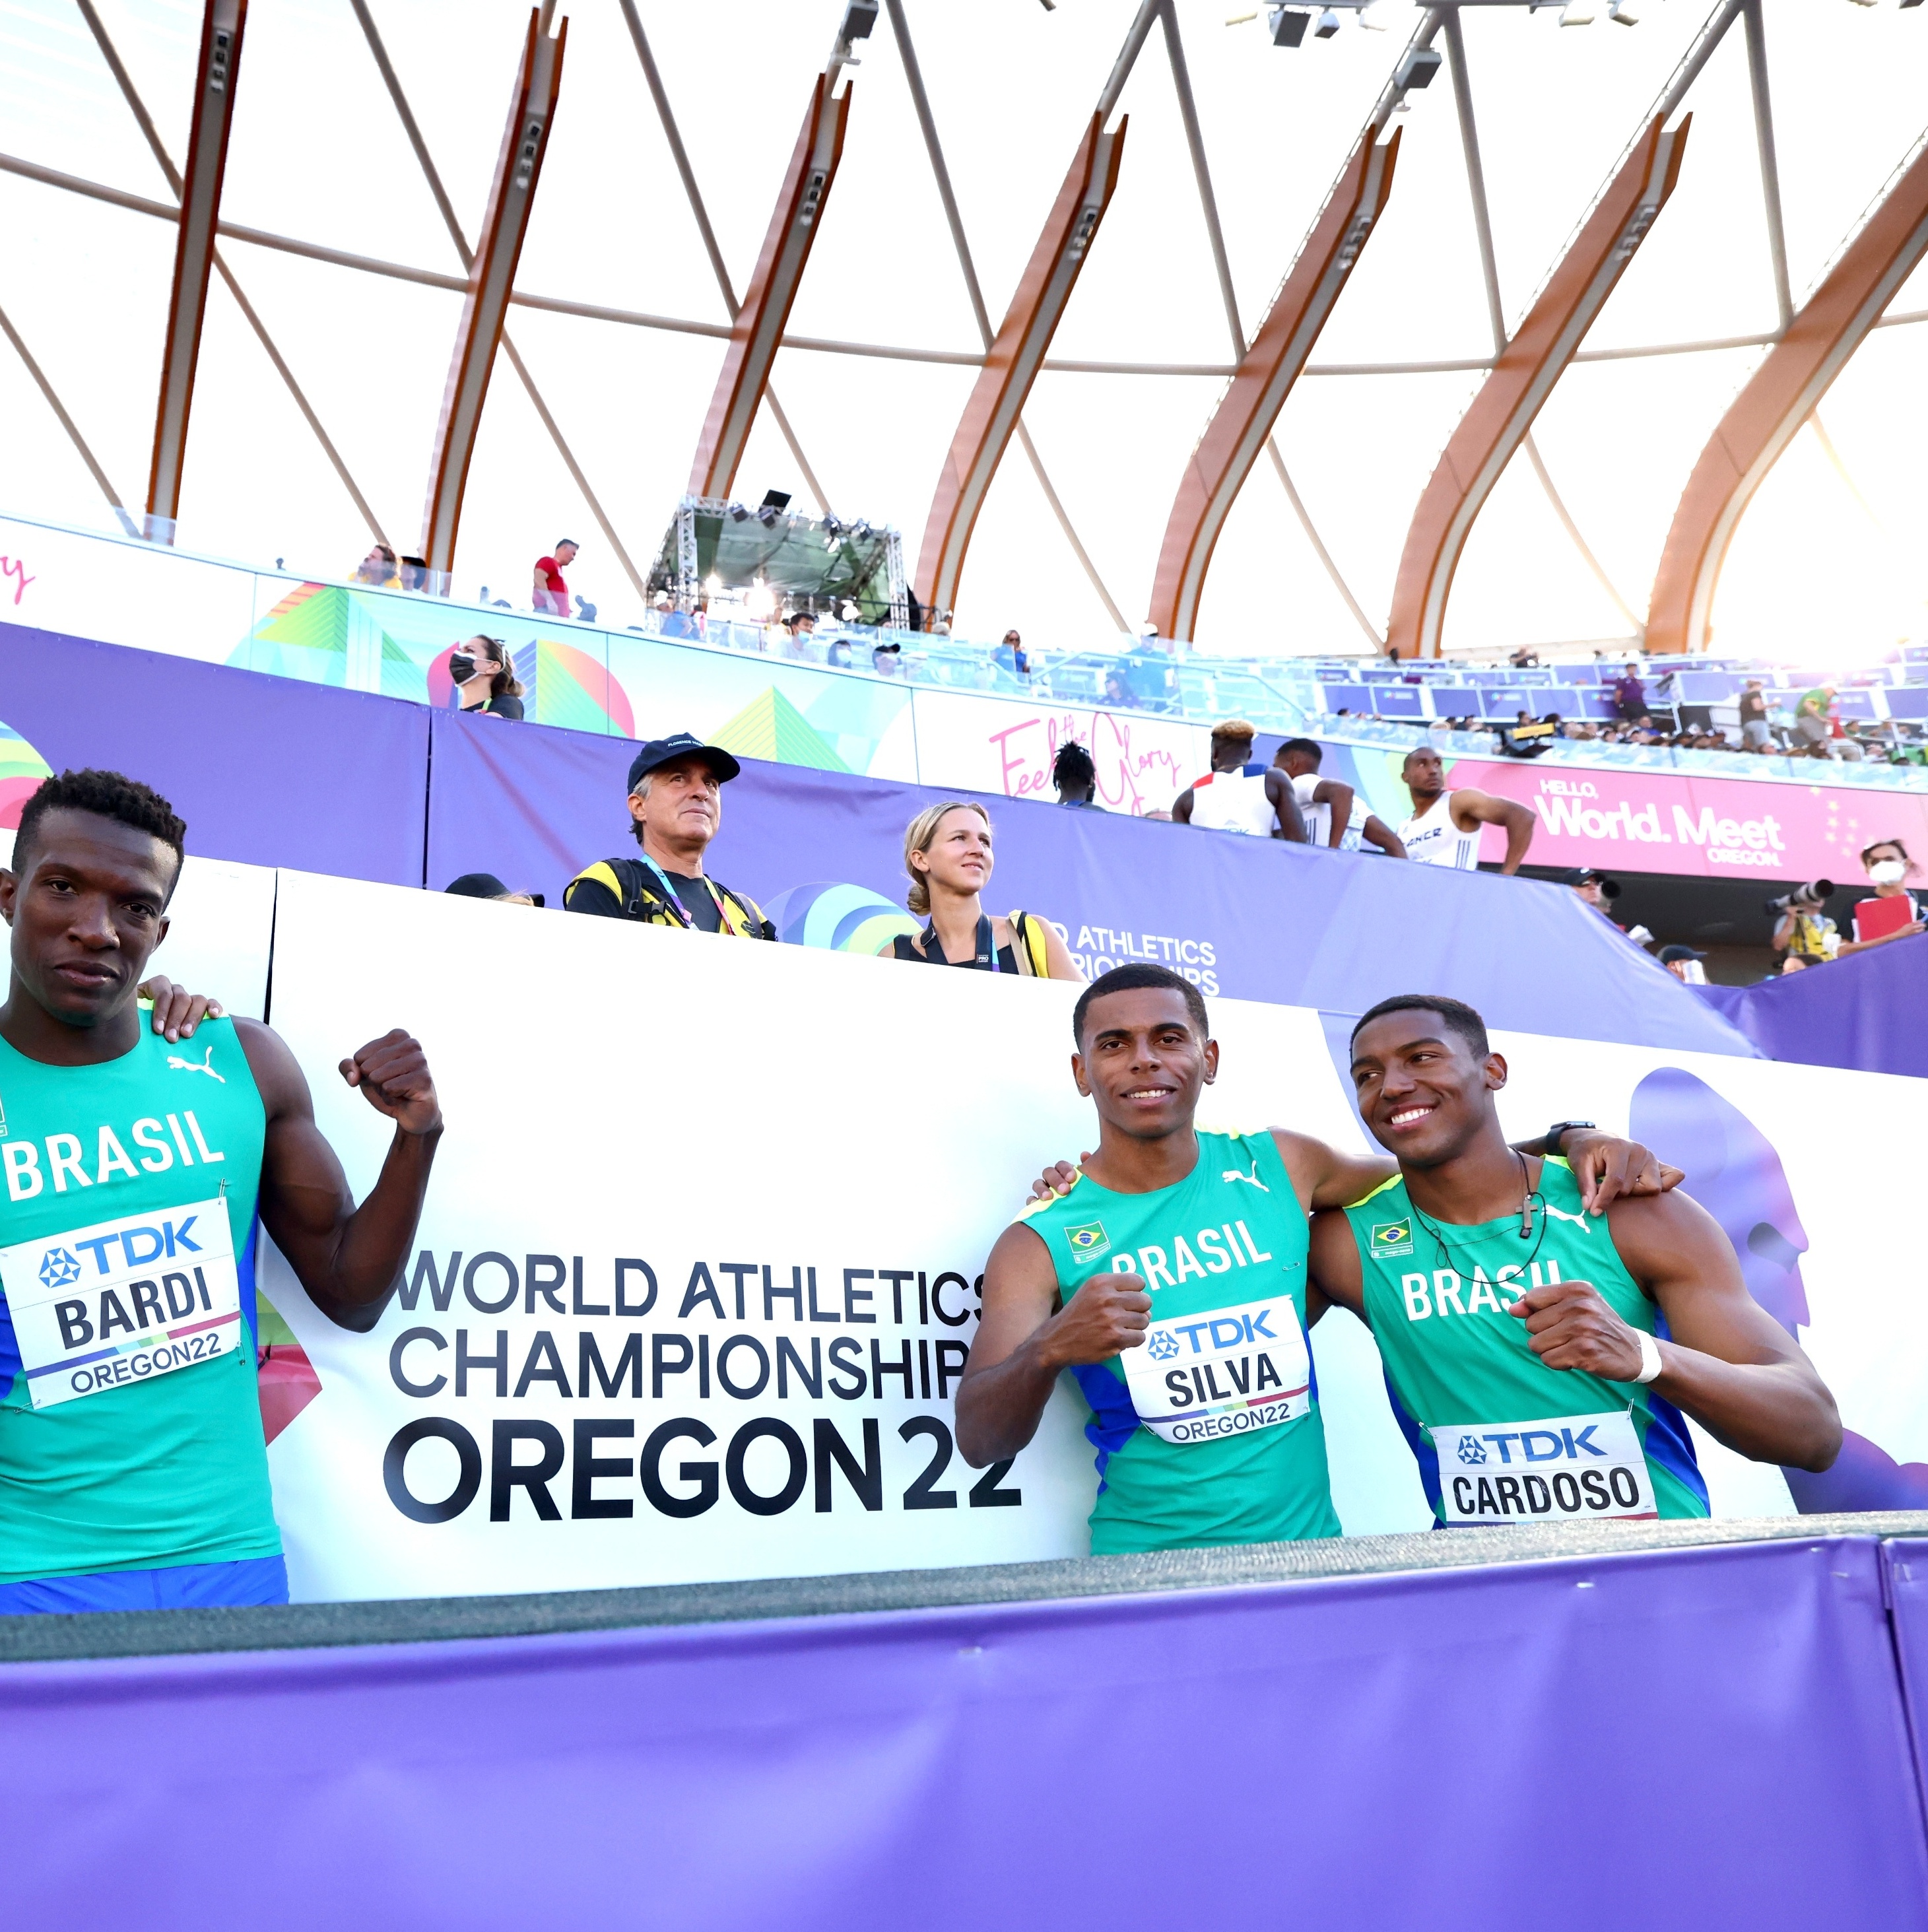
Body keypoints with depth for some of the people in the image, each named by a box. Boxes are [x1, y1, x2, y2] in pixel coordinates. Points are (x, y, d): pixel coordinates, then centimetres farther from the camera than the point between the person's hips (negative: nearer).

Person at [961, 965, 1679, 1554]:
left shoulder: (1279, 1167, 6)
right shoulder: (1042, 1241, -3)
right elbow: (978, 1440, -10)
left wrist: (1569, 1140, 5)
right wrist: (1052, 1350, -30)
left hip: (1309, 1548, 3)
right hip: (1145, 1577, -3)